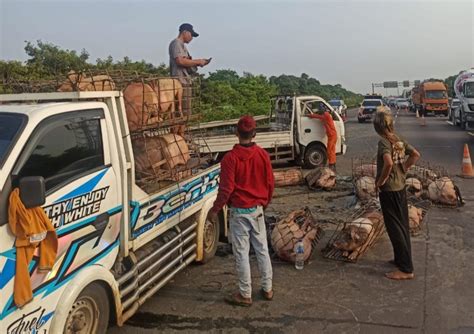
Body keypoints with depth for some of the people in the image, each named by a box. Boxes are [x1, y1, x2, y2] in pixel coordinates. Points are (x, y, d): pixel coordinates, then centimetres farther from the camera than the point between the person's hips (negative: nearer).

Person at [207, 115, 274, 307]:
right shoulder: (263, 155, -3)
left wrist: (215, 210, -4)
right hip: (257, 210, 5)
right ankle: (267, 289, 26)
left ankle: (245, 295, 14)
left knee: (241, 253, 5)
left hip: (239, 212, -4)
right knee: (262, 249, 15)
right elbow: (270, 183, 4)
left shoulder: (231, 158, -16)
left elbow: (226, 189, -17)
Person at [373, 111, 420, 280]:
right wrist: (403, 169, 12)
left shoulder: (383, 142, -19)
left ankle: (406, 269, 2)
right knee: (402, 226, 17)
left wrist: (381, 180, -20)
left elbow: (388, 163, -34)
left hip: (389, 190, -9)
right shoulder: (398, 140, 5)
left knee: (395, 228, -3)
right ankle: (401, 259, 30)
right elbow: (415, 154, 13)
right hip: (400, 187, 9)